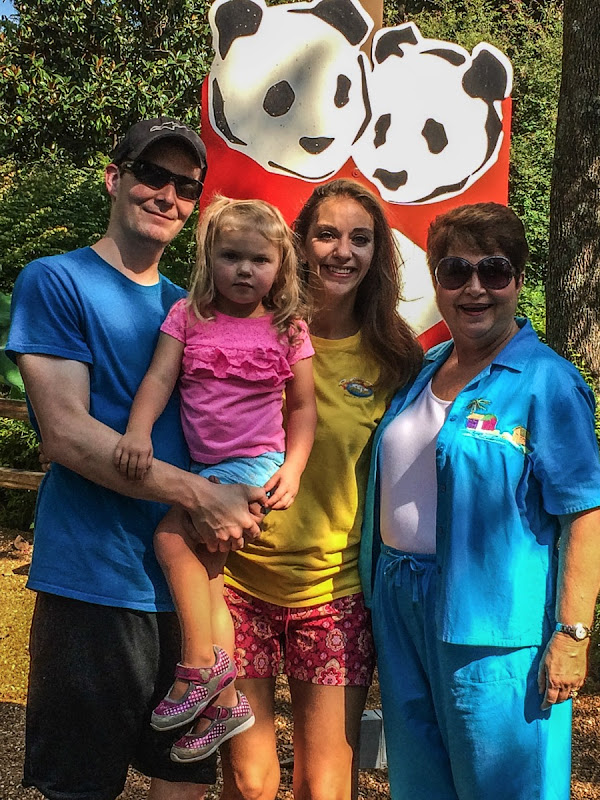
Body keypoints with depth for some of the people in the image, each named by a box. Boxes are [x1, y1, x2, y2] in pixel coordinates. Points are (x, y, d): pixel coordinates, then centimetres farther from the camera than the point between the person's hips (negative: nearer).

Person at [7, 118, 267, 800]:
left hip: (188, 581, 6)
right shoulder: (56, 282, -4)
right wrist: (196, 494, -19)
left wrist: (245, 499, -2)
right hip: (93, 581, -6)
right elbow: (66, 433, -13)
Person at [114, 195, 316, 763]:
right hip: (202, 467, 4)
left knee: (172, 535, -21)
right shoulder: (188, 317, 4)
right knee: (207, 572, 4)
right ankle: (224, 701, 17)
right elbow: (159, 379, -5)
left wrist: (292, 469, -5)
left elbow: (303, 406, 6)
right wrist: (138, 431, -22)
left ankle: (200, 665, -5)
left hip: (254, 464, -4)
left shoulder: (288, 330, 1)